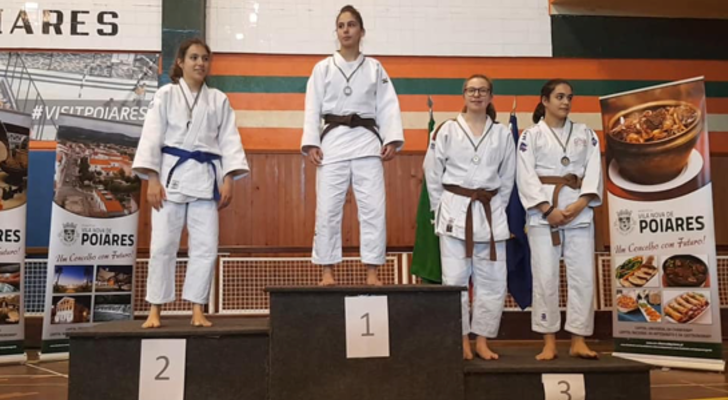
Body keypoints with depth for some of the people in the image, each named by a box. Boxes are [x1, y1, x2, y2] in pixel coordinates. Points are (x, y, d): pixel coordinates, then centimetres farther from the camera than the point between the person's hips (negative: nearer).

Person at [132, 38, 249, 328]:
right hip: (172, 174, -2)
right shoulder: (166, 95, 4)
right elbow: (152, 138, -1)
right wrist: (153, 180, -10)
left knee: (206, 246, 1)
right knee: (163, 244, -1)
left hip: (206, 177, 2)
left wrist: (228, 180, -4)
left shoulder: (219, 100, 11)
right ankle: (155, 310, 11)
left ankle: (197, 309, 12)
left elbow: (229, 141, 7)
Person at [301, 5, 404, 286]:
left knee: (373, 208, -3)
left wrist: (391, 140, -9)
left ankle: (372, 271, 5)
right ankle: (327, 271, 9)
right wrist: (311, 143, -8)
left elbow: (387, 107, 5)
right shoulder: (323, 68, 10)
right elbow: (313, 108, 4)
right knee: (327, 209, -2)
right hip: (333, 141, 0)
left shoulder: (375, 68, 12)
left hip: (367, 141, 1)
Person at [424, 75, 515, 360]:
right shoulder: (447, 130, 0)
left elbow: (507, 178, 11)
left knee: (492, 280, 4)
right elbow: (432, 173, 2)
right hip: (455, 210, -2)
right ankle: (462, 340, 13)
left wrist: (496, 207, 7)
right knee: (454, 279, -1)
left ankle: (482, 340, 17)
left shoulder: (502, 134, 6)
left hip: (490, 212, 2)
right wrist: (442, 209, 1)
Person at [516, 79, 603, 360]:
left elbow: (593, 171, 3)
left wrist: (580, 204, -13)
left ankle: (578, 341, 10)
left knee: (583, 276, 1)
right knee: (545, 277, -3)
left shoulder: (585, 134, 14)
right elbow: (526, 177, -4)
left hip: (579, 212, 3)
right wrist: (548, 210, -15)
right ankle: (549, 343, 6)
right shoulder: (530, 136, 5)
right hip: (543, 213, -3)